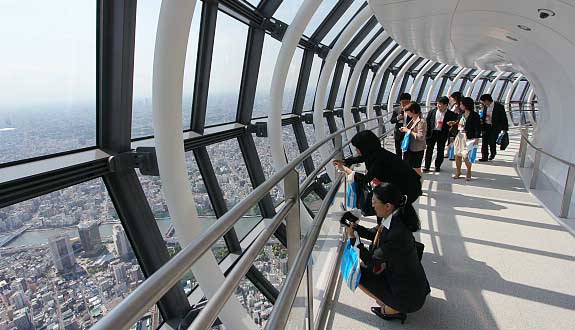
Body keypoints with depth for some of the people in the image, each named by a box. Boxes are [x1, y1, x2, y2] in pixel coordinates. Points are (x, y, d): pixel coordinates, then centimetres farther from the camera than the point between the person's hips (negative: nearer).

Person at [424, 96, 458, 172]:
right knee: (429, 150, 3)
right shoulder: (432, 112, 1)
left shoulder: (450, 114, -4)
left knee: (440, 151, 8)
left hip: (442, 134, -1)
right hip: (432, 132, 1)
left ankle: (438, 166, 24)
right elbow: (427, 123, 4)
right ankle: (426, 166, 11)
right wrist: (426, 134, 0)